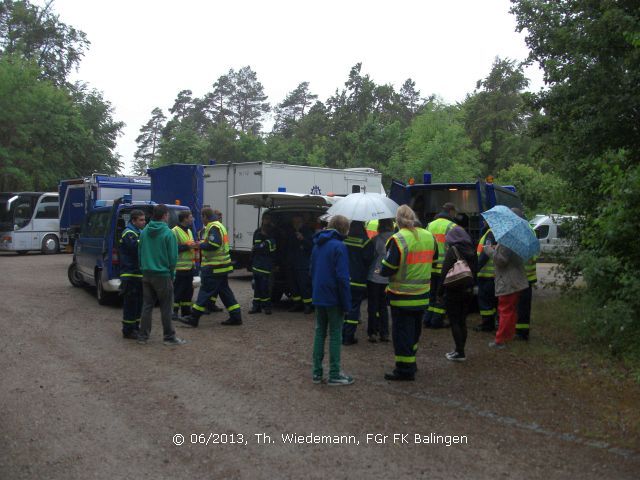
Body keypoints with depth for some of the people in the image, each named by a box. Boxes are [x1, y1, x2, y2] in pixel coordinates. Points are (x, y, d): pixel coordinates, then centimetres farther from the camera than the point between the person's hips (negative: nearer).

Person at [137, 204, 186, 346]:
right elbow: (173, 257, -11)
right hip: (162, 275, -6)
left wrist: (144, 268, 17)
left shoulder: (144, 232, 5)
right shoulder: (168, 233, -13)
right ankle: (169, 337, 8)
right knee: (166, 307, 2)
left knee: (147, 305, 12)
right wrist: (171, 273, 3)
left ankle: (143, 336, 15)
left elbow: (139, 253, 10)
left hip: (147, 274, 6)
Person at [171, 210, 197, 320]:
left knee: (188, 290, 12)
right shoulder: (175, 231, -11)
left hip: (190, 266, 9)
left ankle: (186, 311, 19)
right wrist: (187, 246, -20)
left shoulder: (189, 231, 19)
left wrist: (195, 245, 8)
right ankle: (174, 311, 2)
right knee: (178, 290, -5)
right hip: (180, 267, -9)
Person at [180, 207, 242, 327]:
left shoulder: (213, 227, -15)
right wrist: (202, 243, 11)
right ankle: (236, 317, 15)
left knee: (206, 291, -6)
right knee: (225, 291, 13)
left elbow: (214, 244, -26)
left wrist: (200, 245, -12)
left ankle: (193, 319, -2)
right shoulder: (219, 225, 18)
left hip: (214, 268, -10)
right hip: (222, 266, 10)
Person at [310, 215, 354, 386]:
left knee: (319, 332, 14)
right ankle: (334, 375, 7)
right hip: (333, 299, -7)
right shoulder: (339, 246, -15)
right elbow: (342, 277, -18)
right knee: (335, 335, 3)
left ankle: (317, 373, 17)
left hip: (318, 298, 7)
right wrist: (346, 303, -13)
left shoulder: (317, 245, 9)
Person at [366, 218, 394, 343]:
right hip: (388, 278, 4)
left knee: (372, 306, 7)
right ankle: (384, 333, 17)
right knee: (383, 306, 16)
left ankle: (373, 333, 7)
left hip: (374, 277, -4)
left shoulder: (376, 239, -14)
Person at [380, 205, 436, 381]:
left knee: (402, 332, 2)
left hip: (402, 296, -6)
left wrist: (381, 272, 3)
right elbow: (433, 260, 14)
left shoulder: (398, 239, -17)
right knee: (414, 330, 20)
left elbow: (388, 268, -18)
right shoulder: (429, 236, 3)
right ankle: (411, 362, 32)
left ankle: (405, 369, 6)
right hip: (422, 295, 7)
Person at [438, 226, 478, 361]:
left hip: (454, 291, -6)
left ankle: (460, 353, -2)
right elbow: (475, 270, 11)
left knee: (454, 322, -1)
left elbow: (445, 272, -14)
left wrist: (440, 292, -8)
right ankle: (460, 350, 19)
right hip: (468, 291, 7)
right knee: (462, 321, 13)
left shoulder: (452, 250, -13)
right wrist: (471, 286, 16)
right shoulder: (472, 250, 6)